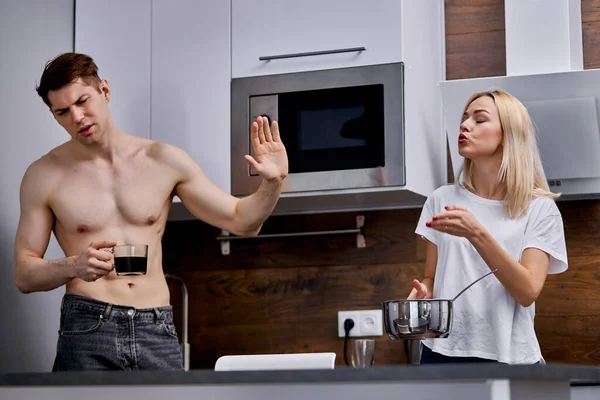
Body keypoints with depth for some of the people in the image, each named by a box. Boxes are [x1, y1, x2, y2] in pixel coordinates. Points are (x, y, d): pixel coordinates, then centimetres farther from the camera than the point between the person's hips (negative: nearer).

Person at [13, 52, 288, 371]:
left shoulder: (164, 161, 6)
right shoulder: (44, 176, 2)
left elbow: (242, 221, 10)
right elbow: (23, 275, 3)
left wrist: (272, 183, -9)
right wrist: (74, 266, -16)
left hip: (158, 332, 2)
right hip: (87, 331, -1)